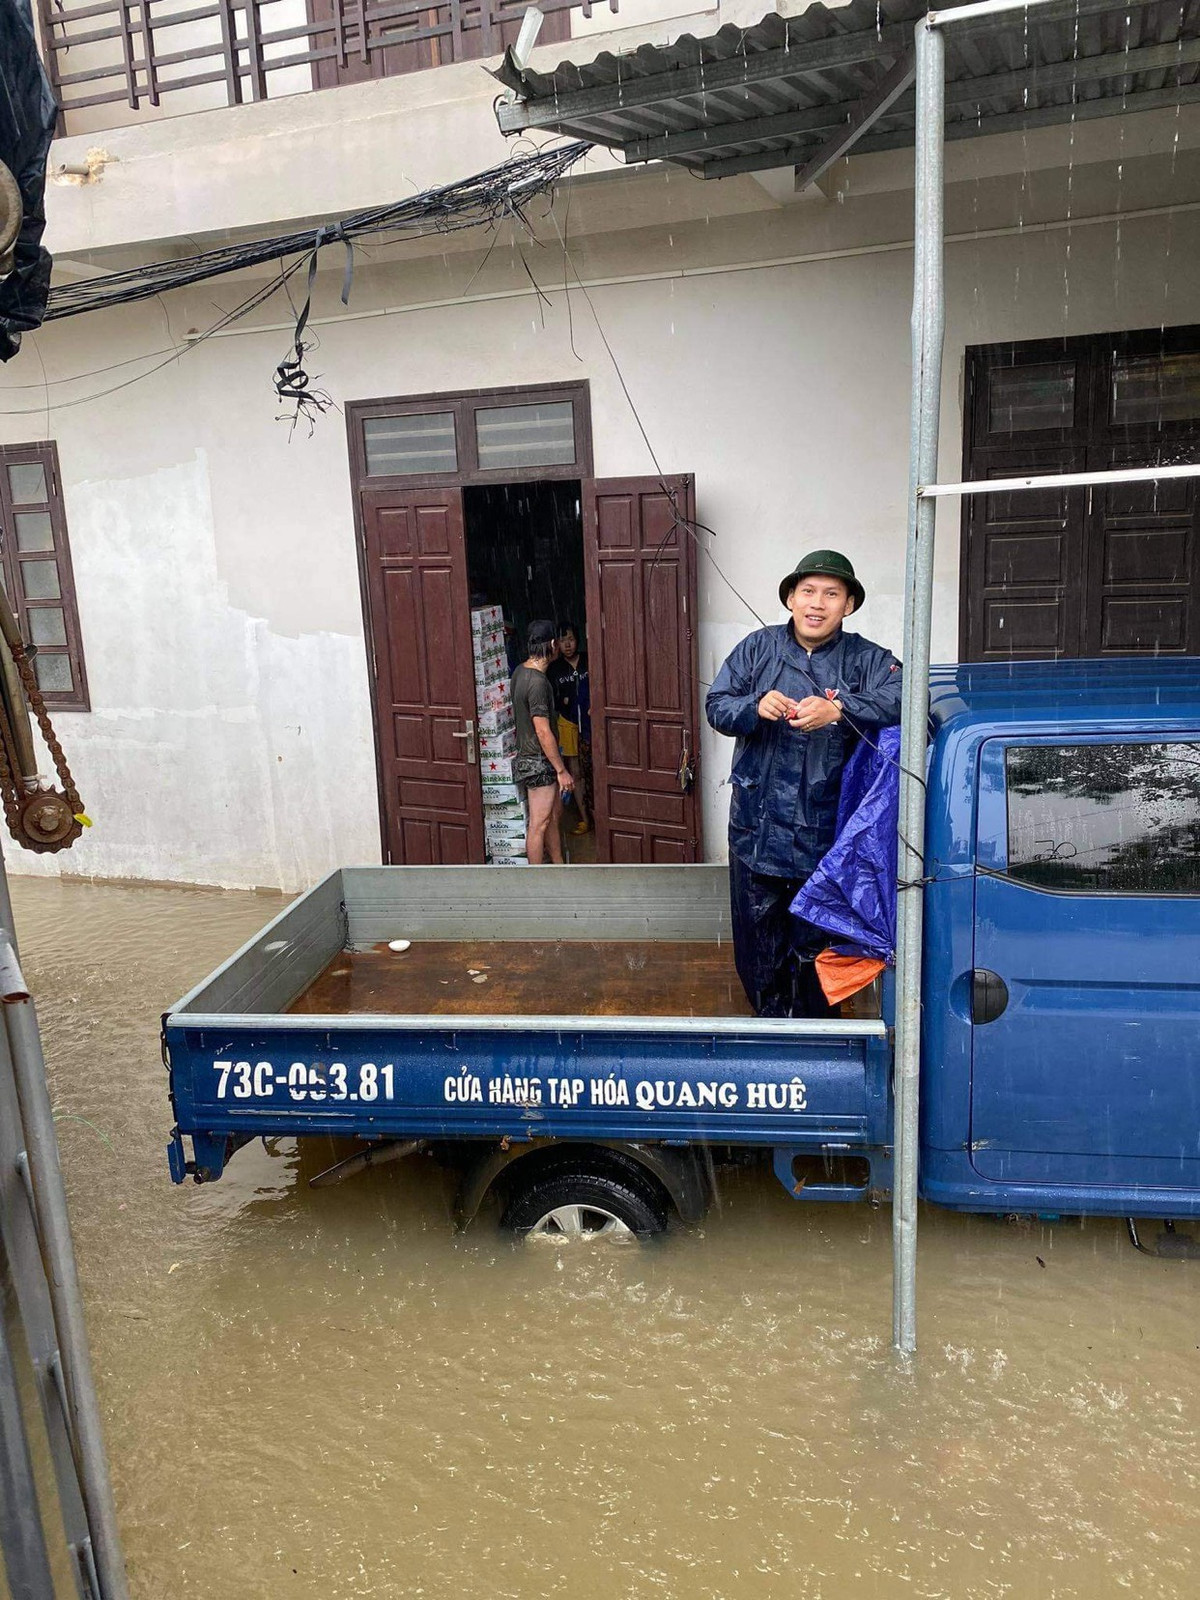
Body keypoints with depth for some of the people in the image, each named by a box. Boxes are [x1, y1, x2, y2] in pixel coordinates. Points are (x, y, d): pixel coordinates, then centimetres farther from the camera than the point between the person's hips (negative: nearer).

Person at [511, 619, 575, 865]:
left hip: (528, 755, 10)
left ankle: (559, 870, 31)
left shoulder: (521, 672, 6)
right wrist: (562, 771, -19)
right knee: (539, 824, 0)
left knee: (554, 815, 19)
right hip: (539, 762, -10)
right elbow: (543, 732, -24)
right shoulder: (538, 681, -24)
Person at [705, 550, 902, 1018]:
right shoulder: (759, 647, 4)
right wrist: (756, 707, -21)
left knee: (815, 943, 10)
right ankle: (769, 1018, 33)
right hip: (756, 827, 2)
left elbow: (901, 695, -21)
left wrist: (837, 711, -35)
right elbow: (716, 706, 0)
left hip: (823, 834, -2)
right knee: (757, 938, 13)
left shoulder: (866, 659, -2)